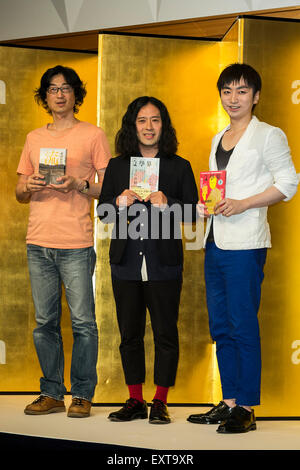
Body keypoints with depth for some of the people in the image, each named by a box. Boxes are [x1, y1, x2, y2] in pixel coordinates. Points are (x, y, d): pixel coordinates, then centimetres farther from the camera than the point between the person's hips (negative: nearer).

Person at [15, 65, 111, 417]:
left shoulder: (93, 136, 5)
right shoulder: (34, 139, 17)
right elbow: (19, 193, 19)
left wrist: (79, 185, -15)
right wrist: (29, 187, -3)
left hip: (76, 244, -4)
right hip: (38, 244, 4)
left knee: (82, 322, -3)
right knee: (45, 322, 7)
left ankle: (82, 395, 7)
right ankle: (52, 393, 16)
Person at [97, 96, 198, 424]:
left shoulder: (179, 167, 5)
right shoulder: (117, 166, 11)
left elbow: (193, 211, 1)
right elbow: (102, 210, 12)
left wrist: (167, 204, -16)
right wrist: (120, 203, -9)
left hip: (164, 264, -2)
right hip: (126, 262, 2)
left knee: (165, 333, 0)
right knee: (129, 333, 8)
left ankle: (160, 402, 12)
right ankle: (135, 401, 19)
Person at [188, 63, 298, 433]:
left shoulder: (268, 135, -1)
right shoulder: (218, 139, 20)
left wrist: (242, 204, -16)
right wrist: (206, 204, 5)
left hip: (245, 244, -7)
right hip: (215, 242, 8)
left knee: (243, 326, -7)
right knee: (221, 327, 9)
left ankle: (246, 409, 0)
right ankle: (228, 403, 18)